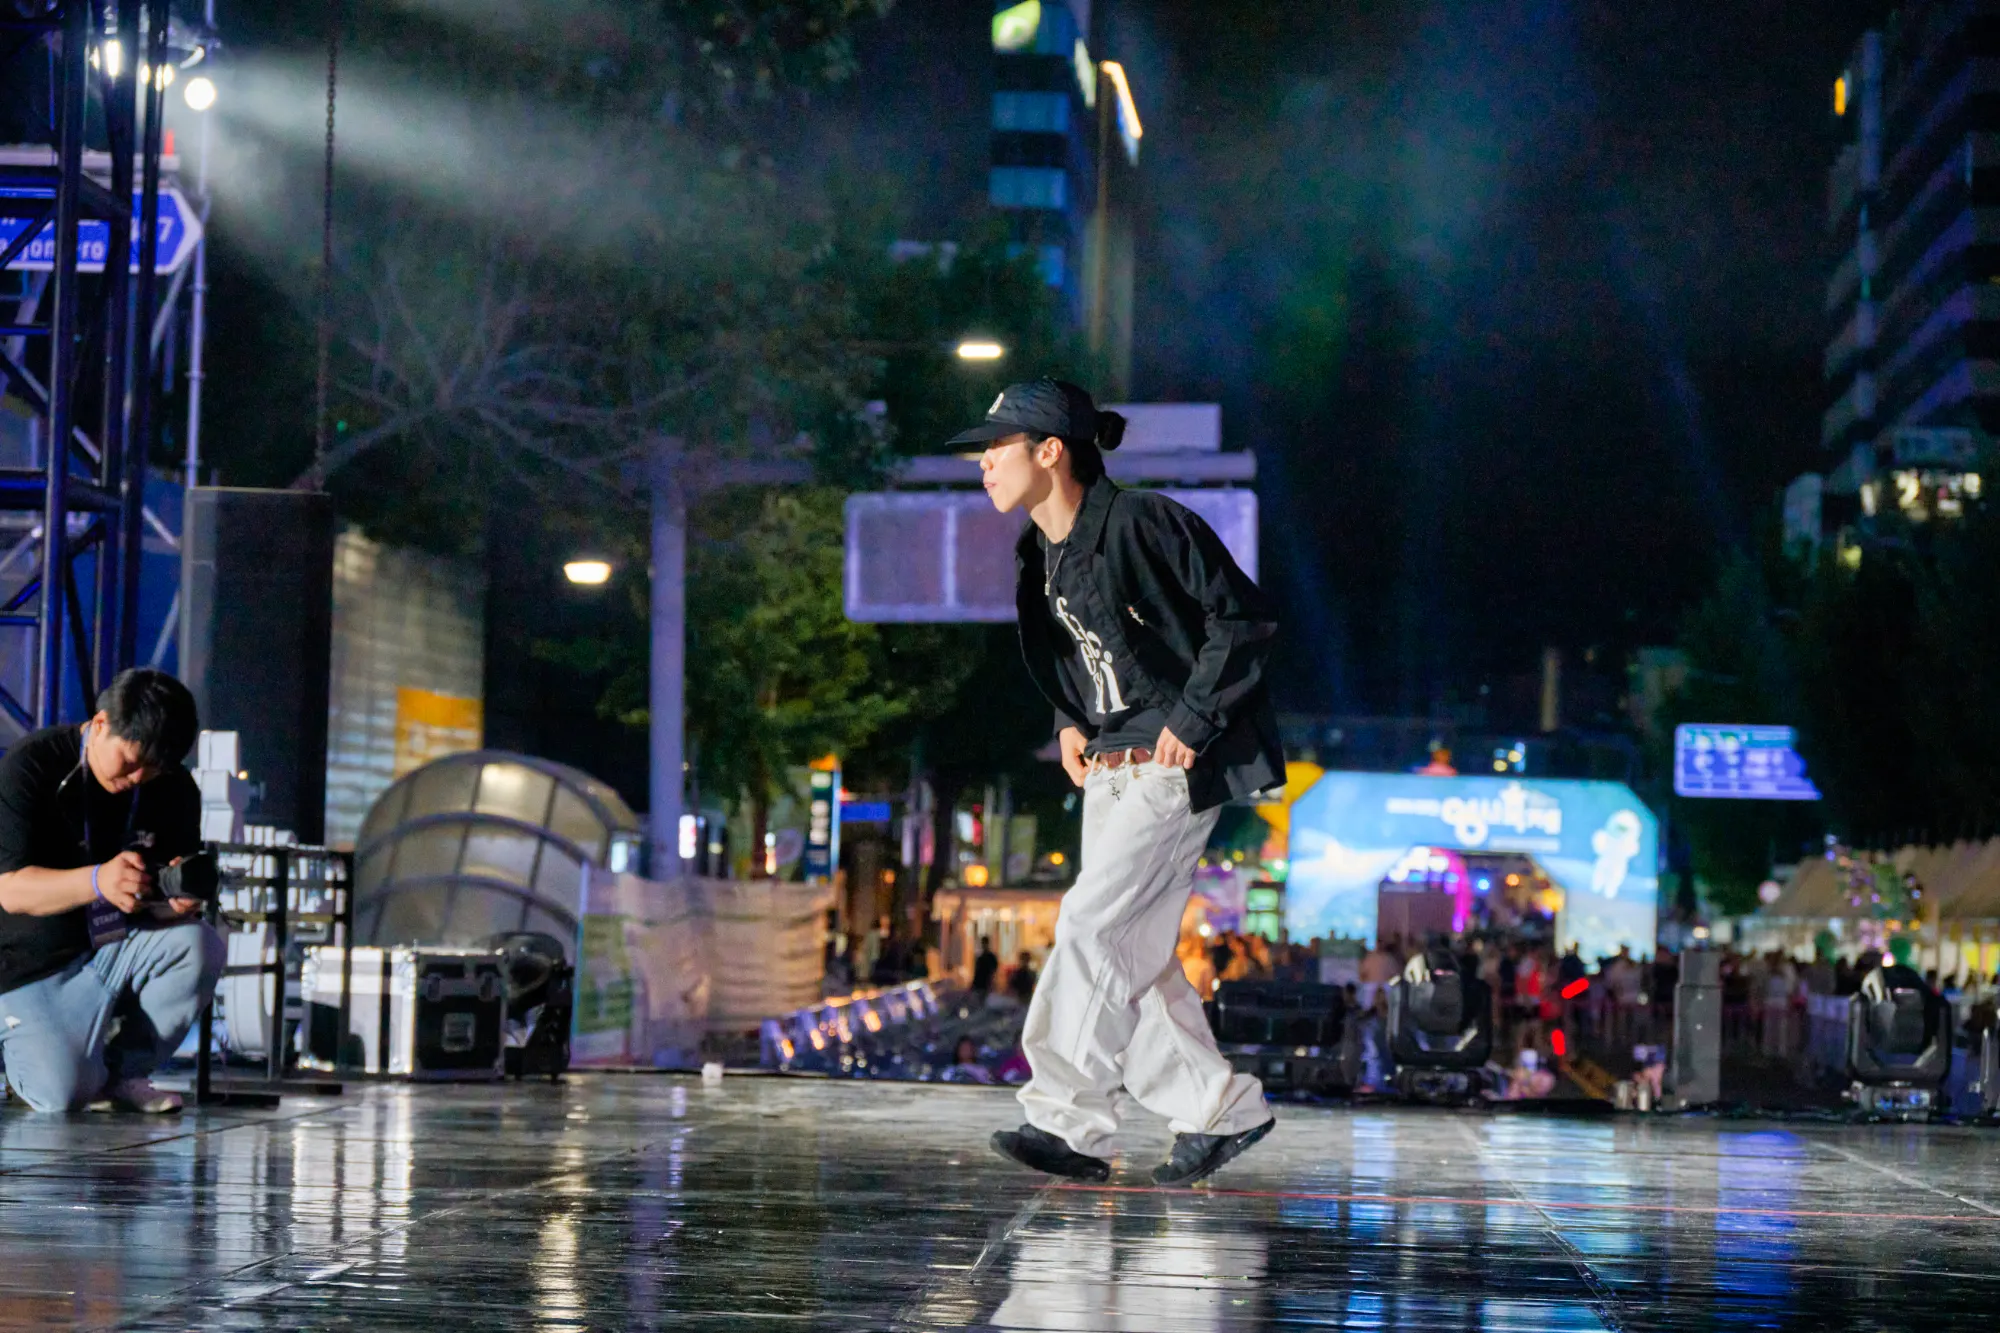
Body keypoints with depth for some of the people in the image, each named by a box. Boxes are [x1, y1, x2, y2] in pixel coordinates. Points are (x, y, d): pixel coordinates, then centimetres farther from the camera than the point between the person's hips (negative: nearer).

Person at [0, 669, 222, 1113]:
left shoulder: (175, 790, 0)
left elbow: (164, 907, 0)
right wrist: (98, 881, -42)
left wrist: (179, 900, -28)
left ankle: (124, 1071, -7)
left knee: (201, 944, -26)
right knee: (63, 1092, -26)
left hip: (121, 948, 4)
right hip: (38, 966, -4)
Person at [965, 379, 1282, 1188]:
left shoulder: (1144, 525, -16)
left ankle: (1065, 1117, -10)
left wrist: (1190, 719, -17)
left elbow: (1244, 619, -15)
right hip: (1106, 769, 9)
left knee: (1090, 925, -14)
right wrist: (1069, 722, 8)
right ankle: (1224, 1110, 15)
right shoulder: (1039, 555, 10)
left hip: (1176, 766, -9)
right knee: (1133, 954, 6)